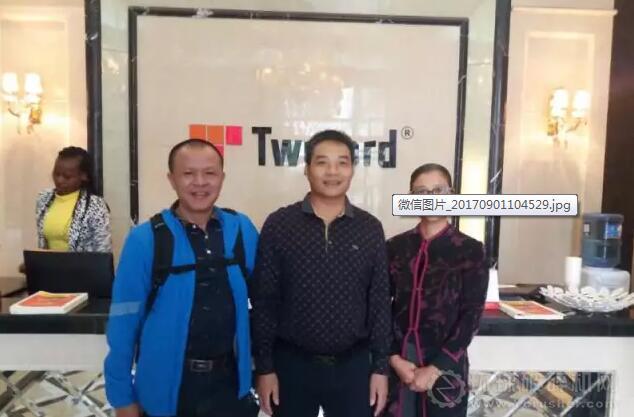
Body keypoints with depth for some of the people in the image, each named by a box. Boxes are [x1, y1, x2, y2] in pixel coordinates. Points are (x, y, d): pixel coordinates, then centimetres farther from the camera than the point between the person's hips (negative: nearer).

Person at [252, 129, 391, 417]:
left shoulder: (370, 228, -1)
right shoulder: (278, 225, -6)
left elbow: (380, 302, 2)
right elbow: (263, 301, -4)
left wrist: (380, 367, 1)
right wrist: (264, 367, -5)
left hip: (352, 365, 1)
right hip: (292, 363, -1)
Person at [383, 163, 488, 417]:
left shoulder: (470, 251, -4)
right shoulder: (395, 247, 1)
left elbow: (471, 317, -8)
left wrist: (435, 368, -12)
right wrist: (394, 358, -10)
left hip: (445, 365, -1)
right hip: (397, 363, 1)